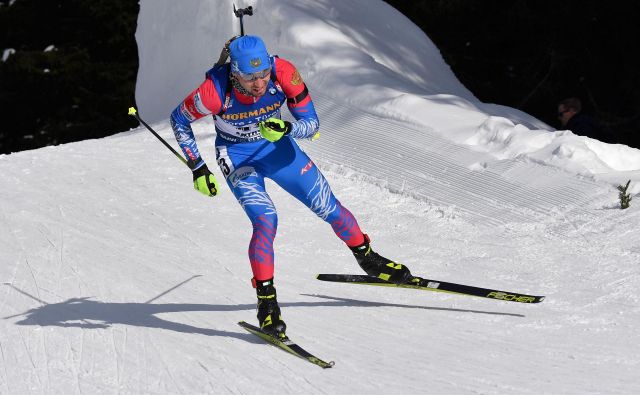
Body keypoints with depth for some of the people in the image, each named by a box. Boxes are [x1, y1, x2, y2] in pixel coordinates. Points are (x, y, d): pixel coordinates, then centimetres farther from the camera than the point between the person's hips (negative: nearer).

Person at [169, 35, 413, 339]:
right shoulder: (215, 91, -33)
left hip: (277, 145, 3)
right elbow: (178, 120, -13)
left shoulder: (283, 73, -28)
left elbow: (312, 125, -19)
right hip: (237, 156, -3)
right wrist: (198, 168, -13)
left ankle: (367, 258, 32)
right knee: (266, 221, -24)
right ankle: (266, 301, -12)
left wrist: (286, 129, -40)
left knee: (327, 206, 6)